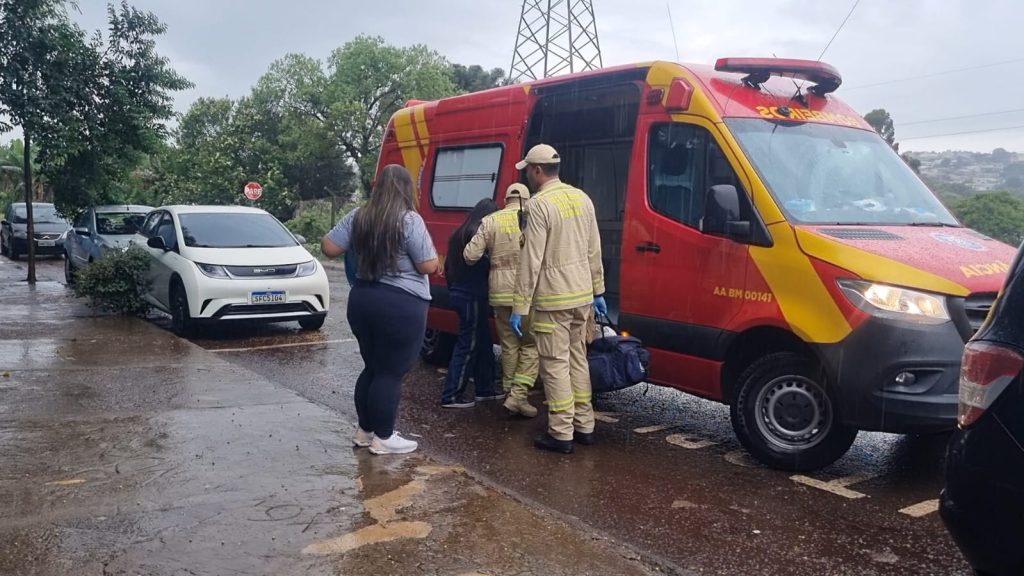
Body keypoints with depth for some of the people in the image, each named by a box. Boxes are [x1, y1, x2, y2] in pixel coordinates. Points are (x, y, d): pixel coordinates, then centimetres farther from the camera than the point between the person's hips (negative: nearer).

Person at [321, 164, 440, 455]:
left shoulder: (358, 216, 4)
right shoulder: (410, 220, -13)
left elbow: (329, 248, 4)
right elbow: (429, 266, -13)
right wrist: (430, 250, 7)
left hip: (361, 299, 7)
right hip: (401, 305, -6)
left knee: (372, 367, 19)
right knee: (390, 373, 2)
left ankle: (364, 430, 28)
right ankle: (382, 438, 10)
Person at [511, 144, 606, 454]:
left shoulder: (539, 204, -14)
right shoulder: (582, 198, 9)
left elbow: (531, 260, -17)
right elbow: (594, 251, 12)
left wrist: (519, 307, -14)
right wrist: (598, 291, 20)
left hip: (553, 300, -8)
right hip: (582, 295, 8)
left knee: (555, 364, -1)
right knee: (578, 360, 16)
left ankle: (561, 434, 3)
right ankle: (584, 426, 23)